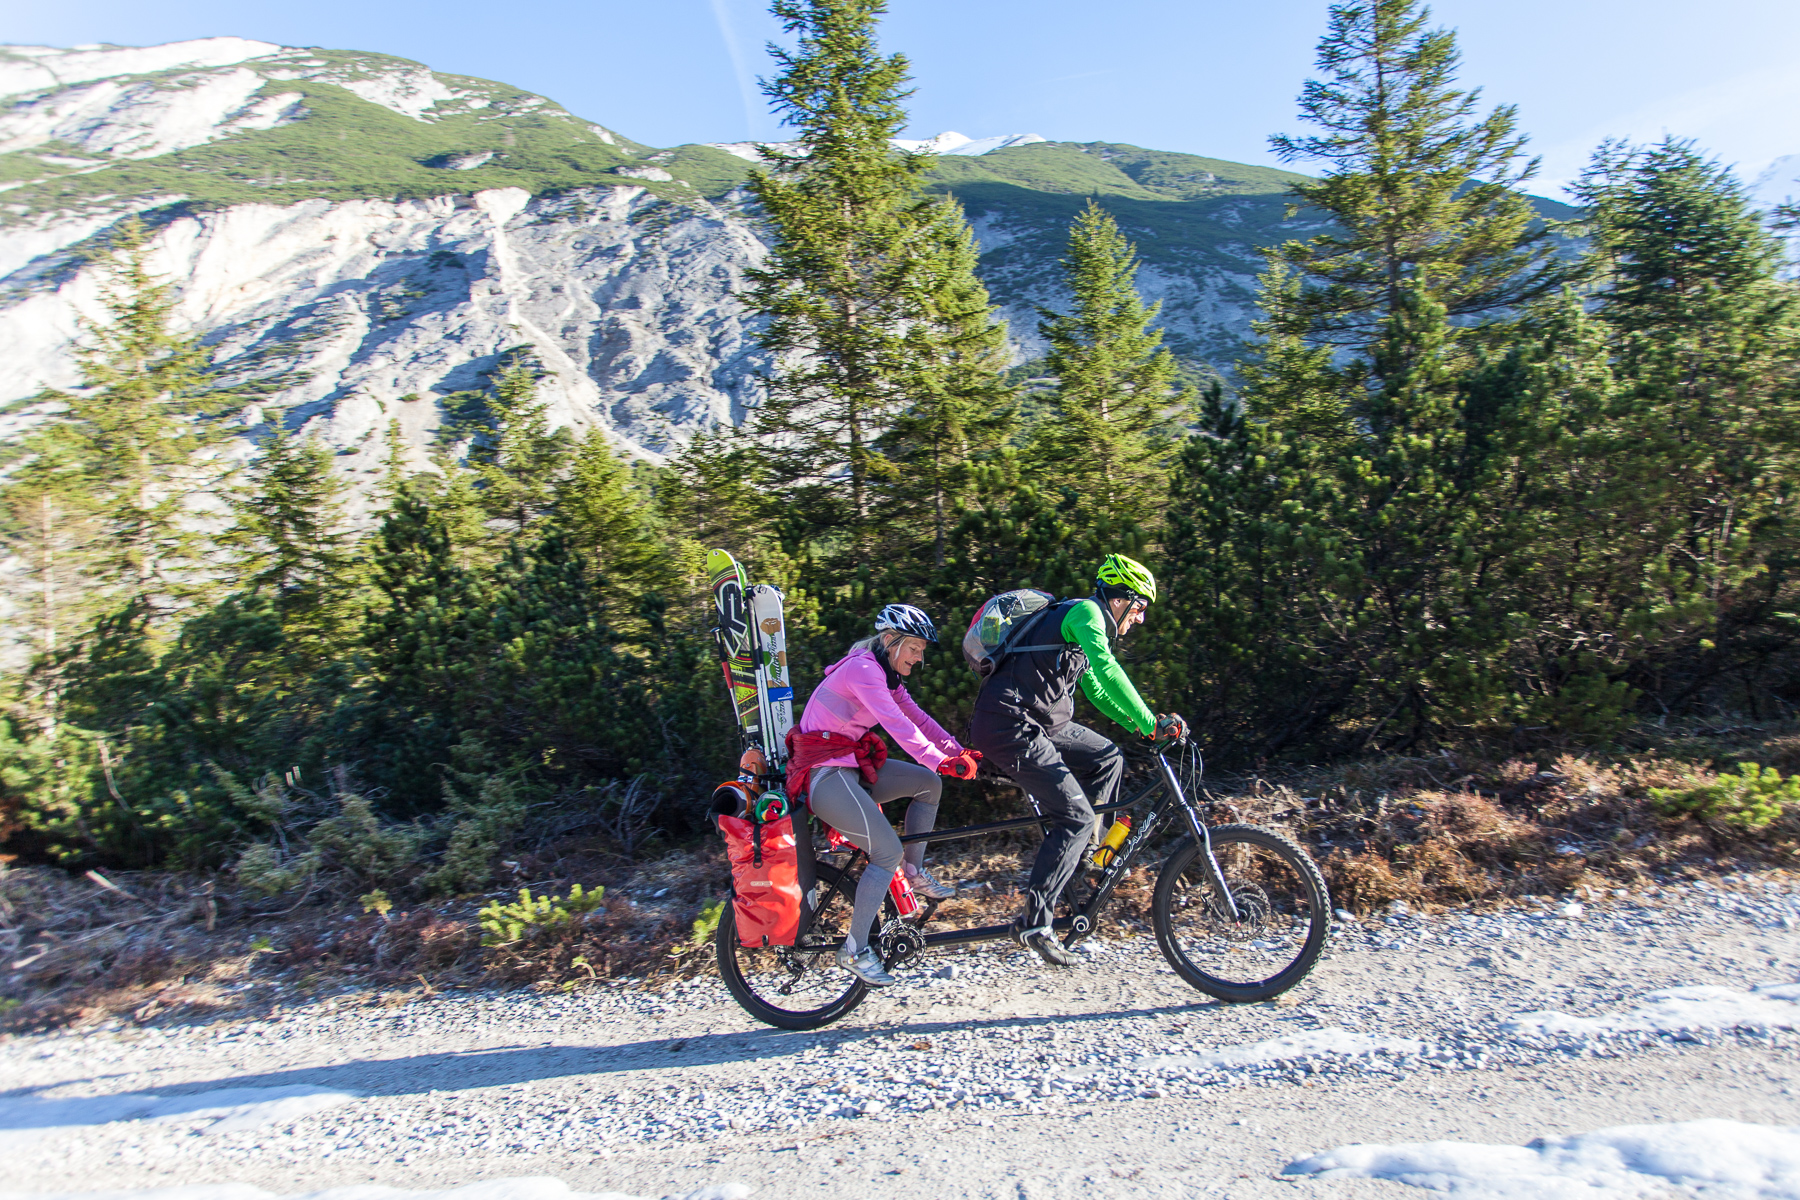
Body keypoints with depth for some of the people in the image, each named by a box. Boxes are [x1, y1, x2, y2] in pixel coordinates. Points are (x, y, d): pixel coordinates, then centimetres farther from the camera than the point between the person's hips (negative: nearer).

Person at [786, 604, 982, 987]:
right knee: (888, 853, -15)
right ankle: (854, 950, -3)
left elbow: (918, 718, 12)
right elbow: (895, 723, -28)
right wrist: (939, 760, -33)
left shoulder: (886, 675, 14)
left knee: (929, 783, 3)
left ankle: (914, 873, 15)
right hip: (825, 773, -10)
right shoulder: (862, 668, -17)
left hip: (853, 764, 10)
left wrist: (959, 751, 1)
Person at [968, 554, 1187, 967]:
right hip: (1009, 726, -10)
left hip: (1037, 724, 10)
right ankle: (1034, 923, -8)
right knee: (1076, 817, -10)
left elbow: (1099, 691, 28)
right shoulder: (1084, 611, -7)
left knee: (1107, 758, 13)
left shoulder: (1084, 633, 24)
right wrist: (1151, 724, -21)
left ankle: (1084, 856, 18)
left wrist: (1146, 727, 18)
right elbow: (1109, 670, -22)